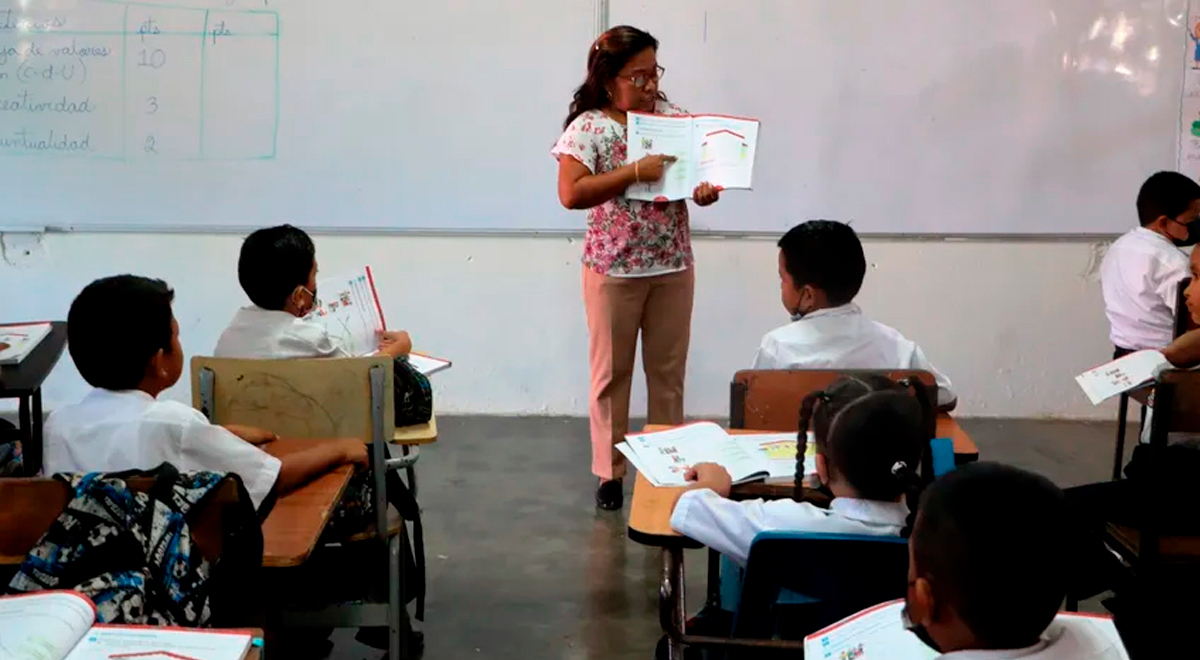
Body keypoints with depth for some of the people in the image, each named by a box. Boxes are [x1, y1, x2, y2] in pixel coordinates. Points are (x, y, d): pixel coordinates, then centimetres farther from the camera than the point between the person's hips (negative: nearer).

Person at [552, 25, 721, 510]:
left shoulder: (674, 116, 2)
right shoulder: (588, 127, -11)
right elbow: (570, 194, -21)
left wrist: (706, 189, -15)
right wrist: (634, 172, -26)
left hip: (673, 266, 4)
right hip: (614, 269, -3)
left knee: (668, 370, 12)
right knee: (612, 372, 8)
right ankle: (609, 471, 18)